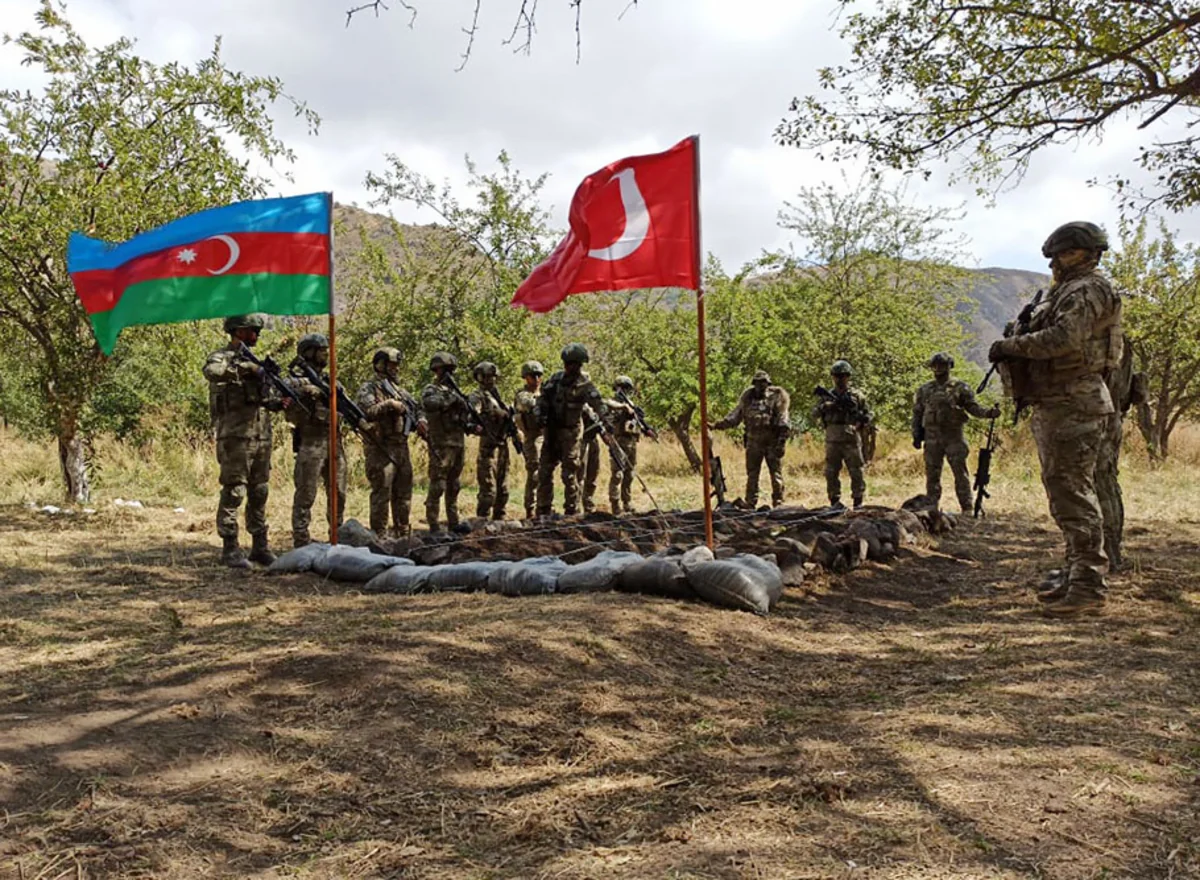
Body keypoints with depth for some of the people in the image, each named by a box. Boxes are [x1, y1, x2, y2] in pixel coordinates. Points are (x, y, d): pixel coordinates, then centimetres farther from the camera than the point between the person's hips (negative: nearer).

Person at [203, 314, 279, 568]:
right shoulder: (222, 356, -4)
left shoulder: (253, 360, 19)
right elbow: (211, 371, -29)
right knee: (233, 492, -5)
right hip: (235, 436, -7)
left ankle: (260, 546, 16)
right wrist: (245, 368, -27)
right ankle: (230, 548, 0)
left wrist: (278, 402, 4)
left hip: (261, 437, 7)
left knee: (259, 493, 10)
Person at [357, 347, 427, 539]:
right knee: (381, 495, -6)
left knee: (403, 494, 12)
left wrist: (420, 420, 2)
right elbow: (368, 411, -21)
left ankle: (403, 534, 21)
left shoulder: (399, 390, 18)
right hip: (380, 449, -7)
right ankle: (379, 537, -2)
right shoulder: (368, 388, -4)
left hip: (402, 448, 8)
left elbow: (417, 407, 21)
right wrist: (389, 404, -20)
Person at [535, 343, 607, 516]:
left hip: (569, 432, -6)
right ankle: (544, 510, 18)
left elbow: (598, 404, -23)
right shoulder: (557, 377, 5)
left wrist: (605, 422, -36)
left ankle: (571, 511, 6)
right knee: (544, 470, 8)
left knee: (569, 474, -3)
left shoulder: (584, 384, -12)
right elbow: (543, 396, 12)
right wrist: (541, 414, -2)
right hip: (551, 429, 6)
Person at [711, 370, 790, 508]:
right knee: (752, 476, 8)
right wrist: (717, 425, 2)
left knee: (776, 475, 1)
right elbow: (734, 416, 12)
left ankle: (778, 505, 9)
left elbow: (783, 422, -7)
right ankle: (750, 505, 15)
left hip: (772, 443, -4)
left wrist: (781, 443, -14)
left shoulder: (776, 397, -4)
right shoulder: (748, 398, 7)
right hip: (753, 443, 4)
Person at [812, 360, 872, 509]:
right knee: (831, 473, 4)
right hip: (832, 441, 2)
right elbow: (814, 415, 6)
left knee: (856, 473, -1)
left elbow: (868, 416, 9)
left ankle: (858, 502, 6)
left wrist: (859, 425, -8)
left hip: (851, 440, -2)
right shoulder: (827, 396, 11)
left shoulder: (856, 396, 6)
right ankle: (834, 502, 12)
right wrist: (823, 407, -12)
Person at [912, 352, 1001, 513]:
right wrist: (916, 436, 8)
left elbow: (973, 407, 1)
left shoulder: (960, 387, 4)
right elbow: (917, 413, 14)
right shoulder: (924, 390, 12)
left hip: (954, 436, -2)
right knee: (932, 475, 6)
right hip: (932, 438, 3)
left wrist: (988, 413, -18)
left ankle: (967, 509, -1)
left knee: (961, 473, -5)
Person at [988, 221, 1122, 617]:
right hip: (1055, 406, 11)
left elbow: (1063, 338, -25)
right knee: (1064, 494, 14)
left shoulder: (1088, 291, -10)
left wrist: (1010, 345, -15)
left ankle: (1088, 589, -9)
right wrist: (1014, 347, 8)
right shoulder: (1068, 292, 21)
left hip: (1074, 407, -11)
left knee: (1074, 494, -11)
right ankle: (1075, 579, 22)